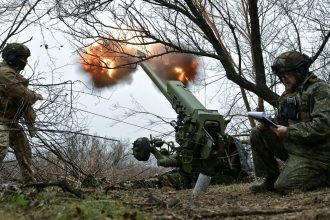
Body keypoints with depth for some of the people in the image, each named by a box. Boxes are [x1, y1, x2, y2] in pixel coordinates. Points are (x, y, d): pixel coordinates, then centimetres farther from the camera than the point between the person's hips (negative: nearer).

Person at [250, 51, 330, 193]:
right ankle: (271, 179, 3)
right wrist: (267, 124, -5)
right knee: (257, 134, -3)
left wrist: (288, 132, -21)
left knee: (284, 186, -22)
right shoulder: (288, 94, 15)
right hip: (291, 146, 8)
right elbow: (281, 123, 18)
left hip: (314, 153, -8)